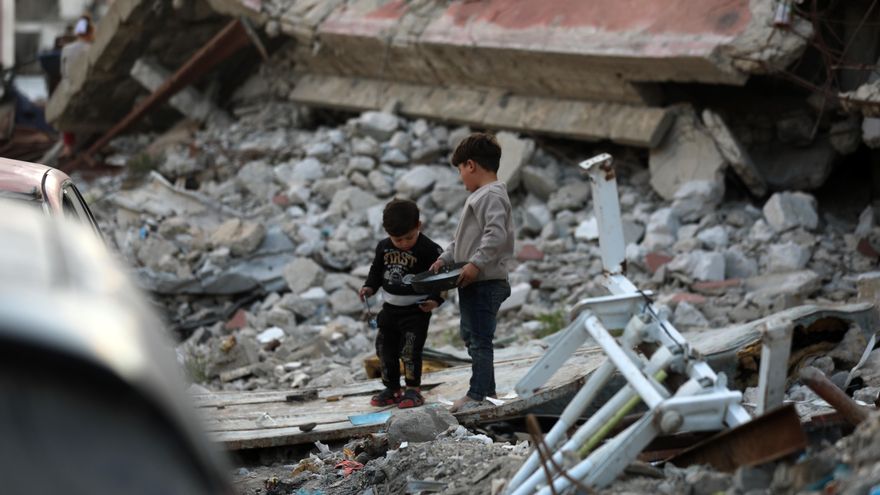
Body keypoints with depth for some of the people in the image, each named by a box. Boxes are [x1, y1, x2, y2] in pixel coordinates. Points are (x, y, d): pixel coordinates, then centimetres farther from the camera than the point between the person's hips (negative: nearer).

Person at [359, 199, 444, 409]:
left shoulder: (429, 250, -16)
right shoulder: (384, 247, -1)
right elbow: (377, 270, 14)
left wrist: (436, 300, -22)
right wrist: (369, 287, -2)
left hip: (416, 310, -6)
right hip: (390, 308, 6)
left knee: (411, 351, -10)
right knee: (385, 349, 11)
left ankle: (414, 390, 3)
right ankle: (392, 389, 24)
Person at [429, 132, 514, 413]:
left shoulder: (491, 195, -16)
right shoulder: (481, 196, 17)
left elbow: (496, 234, -29)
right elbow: (465, 237, 24)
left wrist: (476, 263, -31)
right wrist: (445, 258, 16)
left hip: (485, 283, -11)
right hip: (473, 284, 11)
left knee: (479, 339, -6)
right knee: (470, 335, 20)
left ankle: (477, 395, -1)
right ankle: (487, 389, 28)